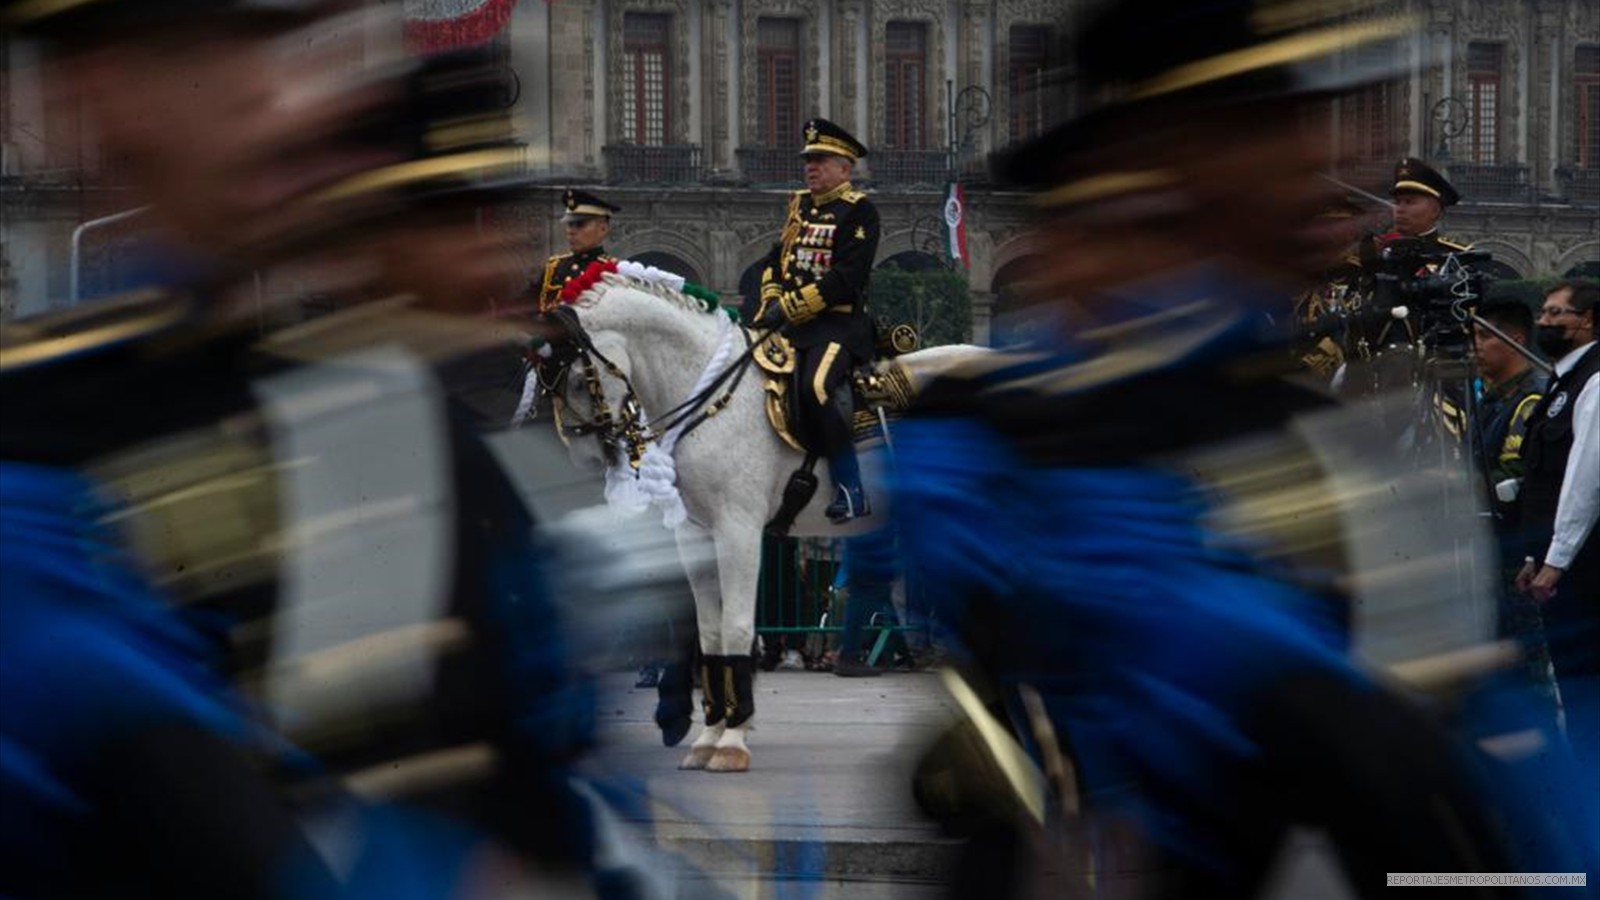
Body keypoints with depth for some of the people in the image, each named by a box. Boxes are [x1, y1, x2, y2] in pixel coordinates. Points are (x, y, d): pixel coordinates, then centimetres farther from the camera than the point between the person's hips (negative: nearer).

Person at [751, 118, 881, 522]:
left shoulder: (859, 211, -6)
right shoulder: (800, 205, 18)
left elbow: (845, 277, -16)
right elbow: (775, 259, 20)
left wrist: (789, 308, -18)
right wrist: (772, 300, 0)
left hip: (838, 324, -9)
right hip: (793, 324, 9)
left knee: (815, 388, -29)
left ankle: (851, 490, -19)